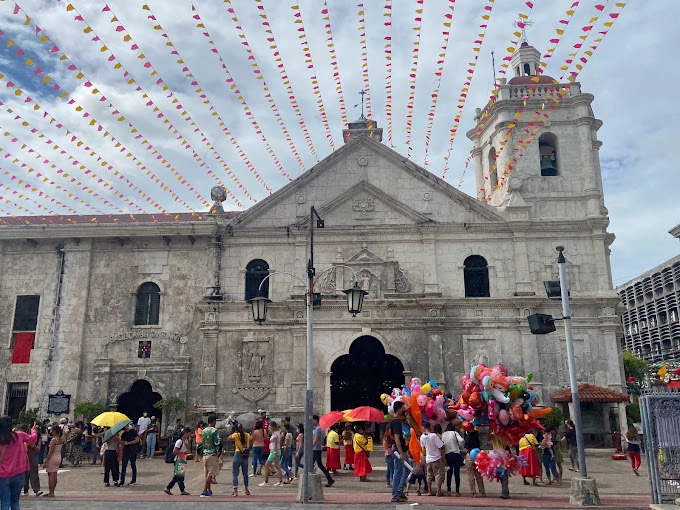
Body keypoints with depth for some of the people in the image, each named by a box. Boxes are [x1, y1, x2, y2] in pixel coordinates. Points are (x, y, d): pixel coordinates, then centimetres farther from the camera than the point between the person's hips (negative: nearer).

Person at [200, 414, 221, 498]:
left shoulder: (204, 431, 10)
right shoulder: (214, 431, -12)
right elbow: (218, 443, -14)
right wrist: (219, 453, -1)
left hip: (205, 454, 7)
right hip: (213, 454, -7)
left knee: (207, 474, 15)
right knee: (210, 474, -4)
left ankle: (209, 491, 25)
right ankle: (204, 491, -8)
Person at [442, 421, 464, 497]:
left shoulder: (443, 434, 4)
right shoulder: (454, 433, -4)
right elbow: (461, 440, -18)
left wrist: (444, 457, 10)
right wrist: (459, 446, 1)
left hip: (447, 455, 3)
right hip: (456, 455, -3)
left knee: (449, 473, 11)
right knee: (456, 473, 2)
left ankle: (448, 491, 11)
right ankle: (457, 491, 2)